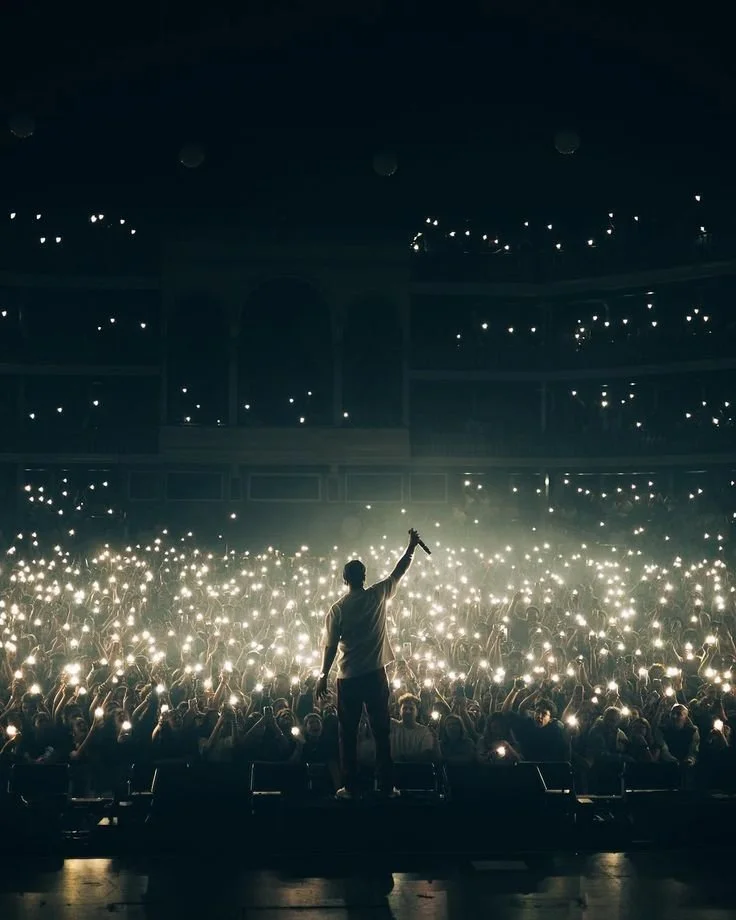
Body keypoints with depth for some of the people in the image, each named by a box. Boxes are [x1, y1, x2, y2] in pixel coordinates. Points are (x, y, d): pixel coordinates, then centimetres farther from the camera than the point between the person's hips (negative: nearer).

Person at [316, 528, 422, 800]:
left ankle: (350, 787, 8)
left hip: (349, 678, -1)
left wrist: (323, 677, 3)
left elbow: (331, 647, -6)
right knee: (381, 732, 7)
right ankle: (386, 786, 9)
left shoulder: (338, 609, -7)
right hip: (375, 675, 1)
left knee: (348, 734, 7)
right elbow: (399, 572, 10)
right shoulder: (378, 595, -4)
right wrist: (412, 545, 21)